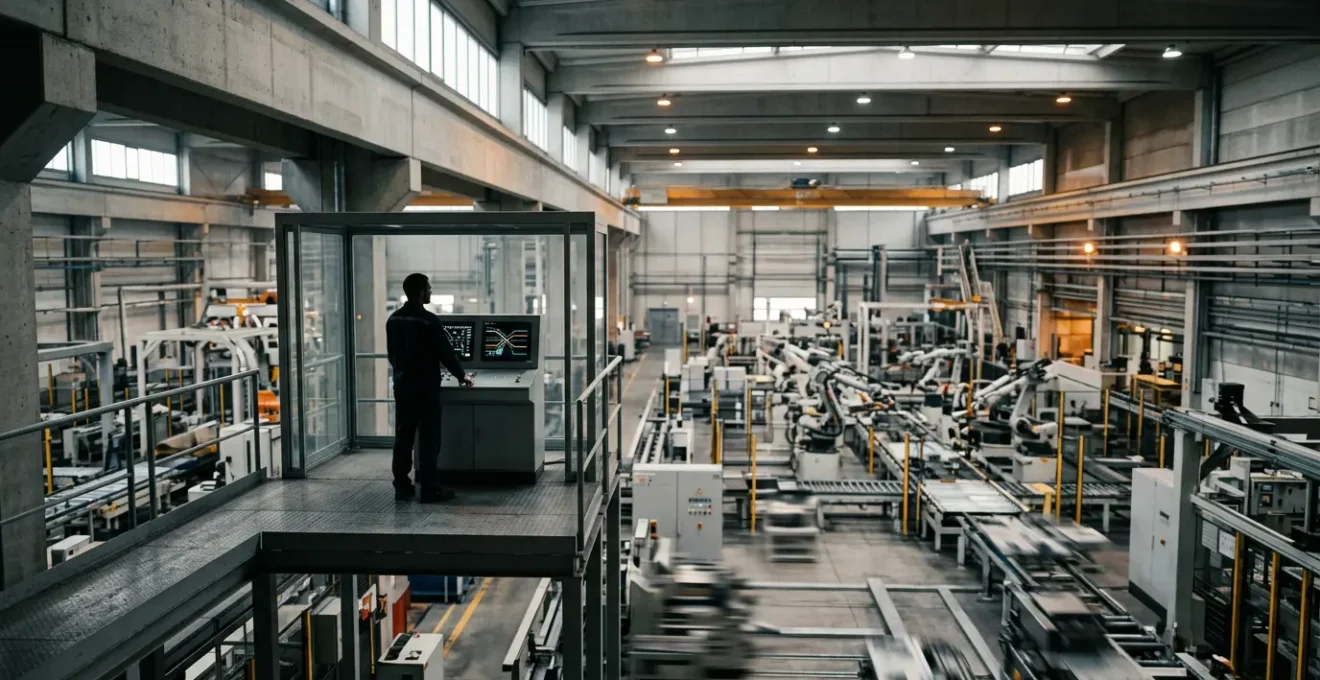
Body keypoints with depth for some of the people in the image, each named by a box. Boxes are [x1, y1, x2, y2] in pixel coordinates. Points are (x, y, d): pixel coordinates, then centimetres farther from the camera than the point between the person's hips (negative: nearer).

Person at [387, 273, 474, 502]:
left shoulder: (393, 320, 6)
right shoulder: (429, 321, -16)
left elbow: (391, 353, 15)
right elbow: (446, 352, -11)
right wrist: (461, 375, 4)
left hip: (402, 385, 7)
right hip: (425, 386, -7)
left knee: (403, 436, 10)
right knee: (428, 438, -1)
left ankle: (402, 486, 14)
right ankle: (429, 489, 1)